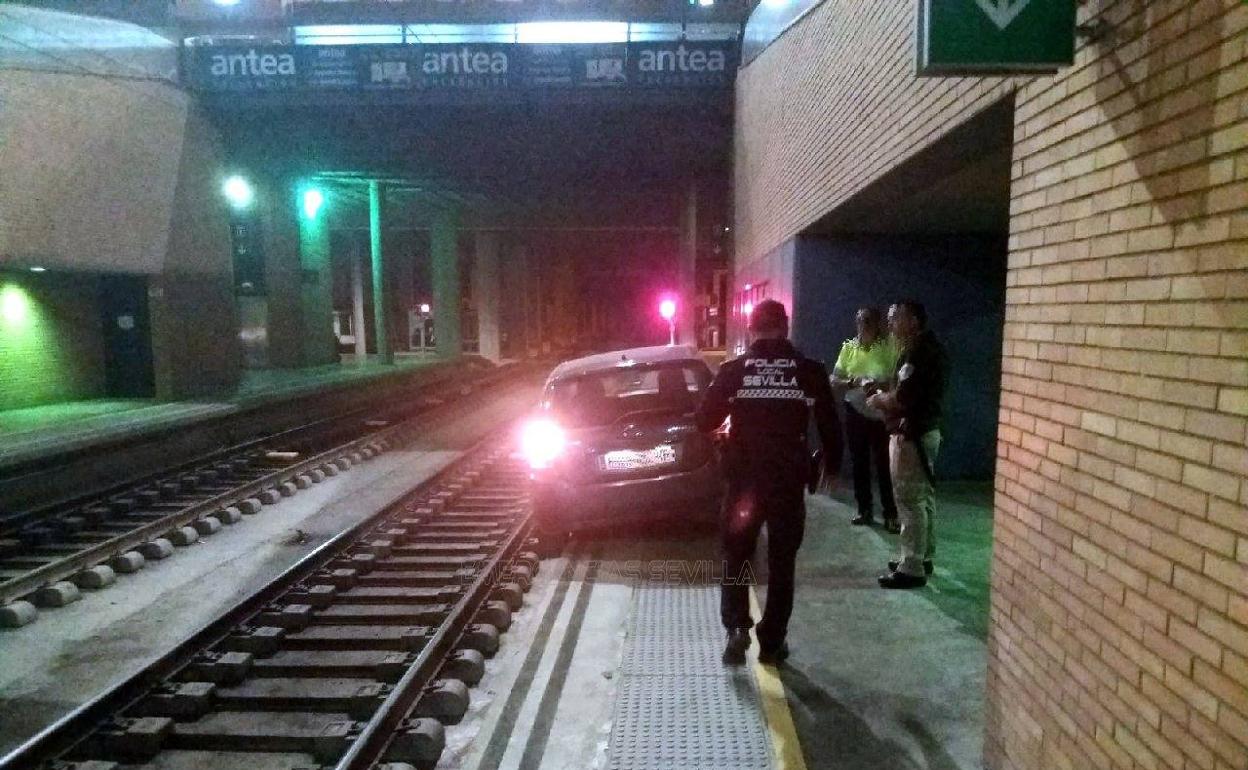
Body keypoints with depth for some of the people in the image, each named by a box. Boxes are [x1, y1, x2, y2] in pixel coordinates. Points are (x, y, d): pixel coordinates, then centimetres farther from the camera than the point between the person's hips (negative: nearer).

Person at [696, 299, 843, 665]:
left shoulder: (733, 370, -4)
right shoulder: (810, 371, -2)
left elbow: (704, 420, 2)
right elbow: (830, 427, 3)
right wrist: (831, 464, 19)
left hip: (744, 479, 0)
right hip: (789, 481, 1)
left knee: (735, 556, 15)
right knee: (782, 563, 13)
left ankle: (736, 628, 0)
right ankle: (772, 642, 18)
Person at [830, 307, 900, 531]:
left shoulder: (890, 346, -6)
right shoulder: (848, 347, 5)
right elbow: (834, 382, 4)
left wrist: (881, 384, -27)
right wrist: (851, 382, -16)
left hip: (882, 414, -3)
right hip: (855, 412, 4)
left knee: (884, 464, -1)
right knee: (859, 463, 9)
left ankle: (890, 514, 8)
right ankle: (864, 510, 21)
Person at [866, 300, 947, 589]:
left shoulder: (917, 351, -18)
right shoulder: (928, 346, 14)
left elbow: (903, 398, -24)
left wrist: (879, 400, -6)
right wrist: (885, 394, 6)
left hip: (911, 433, -11)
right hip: (925, 430, 11)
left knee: (910, 501, -6)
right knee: (923, 498, 16)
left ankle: (911, 569, -1)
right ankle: (922, 557, 26)